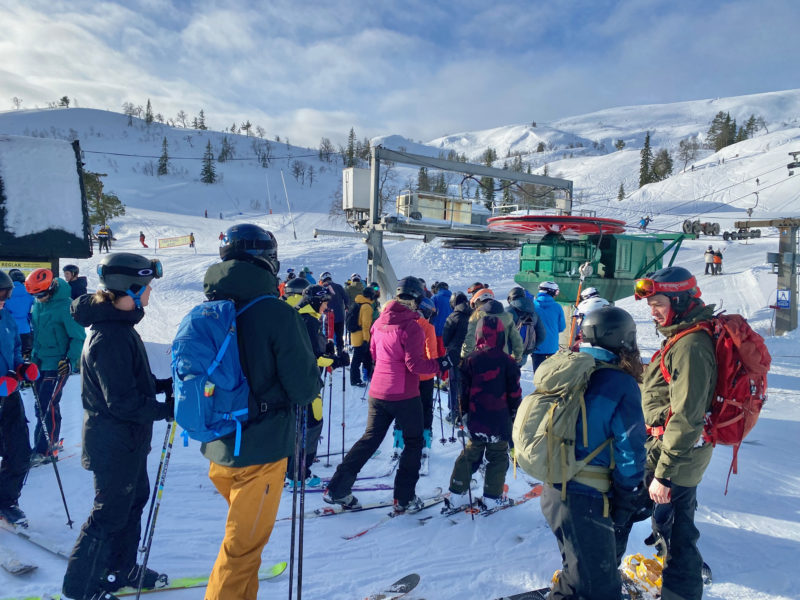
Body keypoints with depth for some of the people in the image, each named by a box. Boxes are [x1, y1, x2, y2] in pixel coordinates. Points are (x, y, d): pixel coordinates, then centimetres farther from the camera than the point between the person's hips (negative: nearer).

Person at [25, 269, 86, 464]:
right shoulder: (38, 304, 5)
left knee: (47, 406, -7)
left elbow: (79, 337, -14)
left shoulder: (66, 306, -18)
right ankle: (52, 441, 26)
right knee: (42, 404, 13)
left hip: (57, 365, -7)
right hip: (39, 363, 8)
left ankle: (43, 450, 1)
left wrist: (71, 361, -21)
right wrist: (31, 354, 20)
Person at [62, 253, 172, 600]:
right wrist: (168, 409, -20)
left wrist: (167, 385, 3)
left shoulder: (118, 325, 5)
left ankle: (121, 570, 39)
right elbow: (123, 403, -28)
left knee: (134, 498, 22)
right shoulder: (111, 337, -27)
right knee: (110, 513, 6)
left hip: (128, 440, 10)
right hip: (115, 443, -10)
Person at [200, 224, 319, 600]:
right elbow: (304, 386, -17)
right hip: (261, 447, -6)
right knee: (244, 545, 9)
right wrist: (313, 384, 5)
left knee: (244, 536, 28)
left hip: (217, 448, 7)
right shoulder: (277, 313, -18)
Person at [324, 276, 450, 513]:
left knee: (370, 439, 17)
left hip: (378, 392, 6)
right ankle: (404, 498, 15)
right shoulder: (411, 327, -17)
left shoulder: (380, 322, 4)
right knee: (413, 442, 12)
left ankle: (338, 489, 15)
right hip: (404, 395, -6)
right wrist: (440, 365, -6)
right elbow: (414, 364, -18)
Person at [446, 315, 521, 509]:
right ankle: (492, 496, 17)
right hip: (500, 421, -2)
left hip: (476, 420, 2)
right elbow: (514, 393, -3)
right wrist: (515, 414, 10)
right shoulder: (508, 362, -9)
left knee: (470, 455, 14)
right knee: (498, 457, 13)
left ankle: (456, 494, 16)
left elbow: (463, 389, -1)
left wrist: (462, 412, 11)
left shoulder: (470, 360, -5)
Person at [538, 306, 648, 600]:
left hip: (553, 491, 8)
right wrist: (629, 501, -1)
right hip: (586, 502, -7)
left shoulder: (564, 371, 2)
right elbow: (629, 452, -15)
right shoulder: (621, 384, -19)